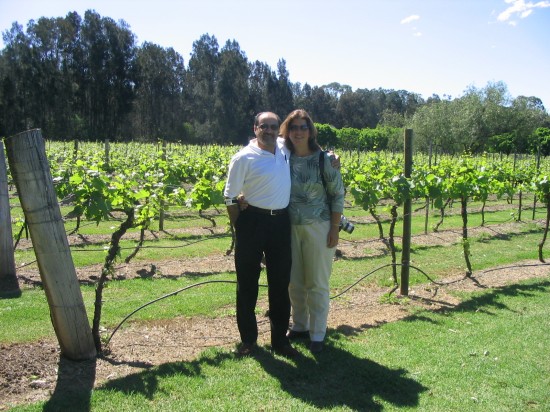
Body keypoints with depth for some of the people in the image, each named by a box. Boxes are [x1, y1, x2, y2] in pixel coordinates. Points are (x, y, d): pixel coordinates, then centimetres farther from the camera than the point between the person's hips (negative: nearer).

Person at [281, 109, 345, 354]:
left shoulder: (324, 159, -8)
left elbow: (337, 194, -4)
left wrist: (335, 229, -9)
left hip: (318, 228, -4)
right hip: (290, 228, 4)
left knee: (317, 283, 5)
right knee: (294, 281, 14)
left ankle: (317, 334, 18)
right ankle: (299, 326, 32)